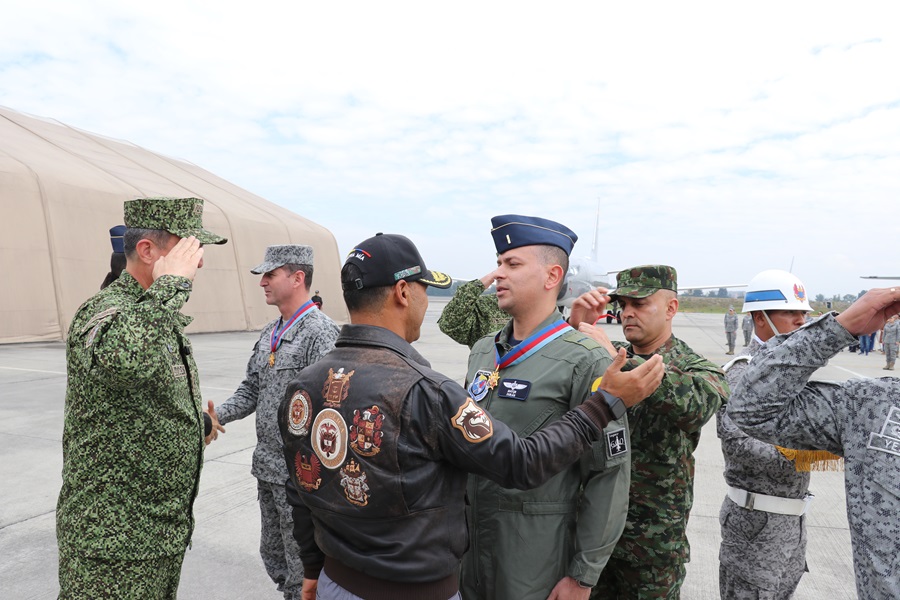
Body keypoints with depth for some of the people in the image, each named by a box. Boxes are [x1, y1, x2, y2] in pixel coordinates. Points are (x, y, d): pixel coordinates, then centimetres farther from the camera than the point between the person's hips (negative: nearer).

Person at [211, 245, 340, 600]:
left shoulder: (320, 333, -19)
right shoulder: (270, 333, 10)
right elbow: (251, 389, 14)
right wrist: (216, 416, -3)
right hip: (266, 467, 9)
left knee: (302, 569, 6)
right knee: (273, 555, 22)